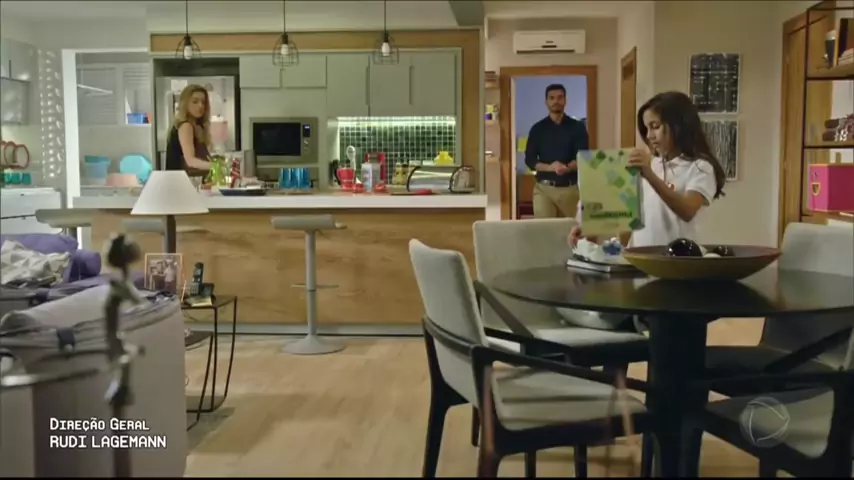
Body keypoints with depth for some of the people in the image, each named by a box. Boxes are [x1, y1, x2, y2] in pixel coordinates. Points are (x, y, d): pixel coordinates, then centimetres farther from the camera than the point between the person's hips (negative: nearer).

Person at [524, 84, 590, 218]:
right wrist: (550, 167, -17)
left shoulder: (577, 127, 5)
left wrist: (568, 168, -24)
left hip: (571, 188, 0)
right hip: (544, 188, 0)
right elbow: (530, 160, 2)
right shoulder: (537, 129, 7)